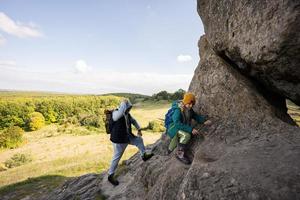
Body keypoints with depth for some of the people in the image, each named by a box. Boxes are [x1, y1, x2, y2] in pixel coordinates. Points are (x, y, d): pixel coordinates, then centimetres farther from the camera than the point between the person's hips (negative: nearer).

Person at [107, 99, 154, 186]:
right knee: (117, 157, 3)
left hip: (128, 137, 7)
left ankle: (144, 155, 31)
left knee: (139, 140, 12)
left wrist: (139, 129, 12)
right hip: (118, 140, -7)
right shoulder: (115, 113, -22)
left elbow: (134, 121, 18)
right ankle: (110, 175, 22)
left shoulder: (127, 114, 2)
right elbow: (120, 113, -47)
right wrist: (124, 103, -34)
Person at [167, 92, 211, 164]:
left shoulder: (189, 110, -1)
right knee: (186, 135, -30)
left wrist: (204, 121, -8)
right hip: (173, 128, -7)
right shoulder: (178, 110, -24)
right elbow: (177, 123, -32)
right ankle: (180, 154, -14)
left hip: (183, 129, 7)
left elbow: (197, 117, 11)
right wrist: (191, 129, -36)